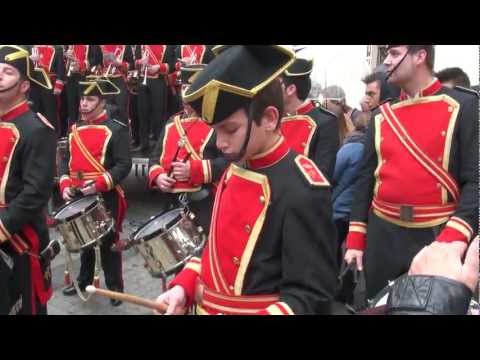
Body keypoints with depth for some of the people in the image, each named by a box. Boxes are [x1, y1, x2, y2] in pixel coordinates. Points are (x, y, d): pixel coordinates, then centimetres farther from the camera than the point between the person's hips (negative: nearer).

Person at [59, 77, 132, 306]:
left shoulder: (116, 130, -10)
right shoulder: (75, 130, 10)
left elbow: (124, 165, -16)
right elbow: (68, 162, 16)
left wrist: (98, 184, -25)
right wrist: (66, 185, 0)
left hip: (106, 198, -6)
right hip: (79, 198, 6)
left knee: (108, 243, 5)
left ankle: (115, 287, 19)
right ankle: (84, 281, 37)